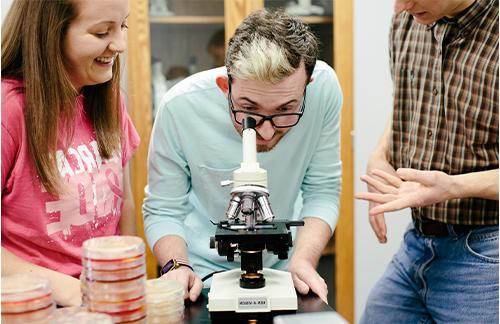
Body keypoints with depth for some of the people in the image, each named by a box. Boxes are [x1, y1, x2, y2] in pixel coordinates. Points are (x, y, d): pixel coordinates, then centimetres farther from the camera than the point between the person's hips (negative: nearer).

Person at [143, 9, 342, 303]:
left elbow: (322, 192, -8)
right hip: (203, 273, -1)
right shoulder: (181, 107, -21)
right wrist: (177, 267, -25)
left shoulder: (324, 87, -19)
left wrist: (303, 261, -21)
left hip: (283, 267, 2)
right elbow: (163, 210, -9)